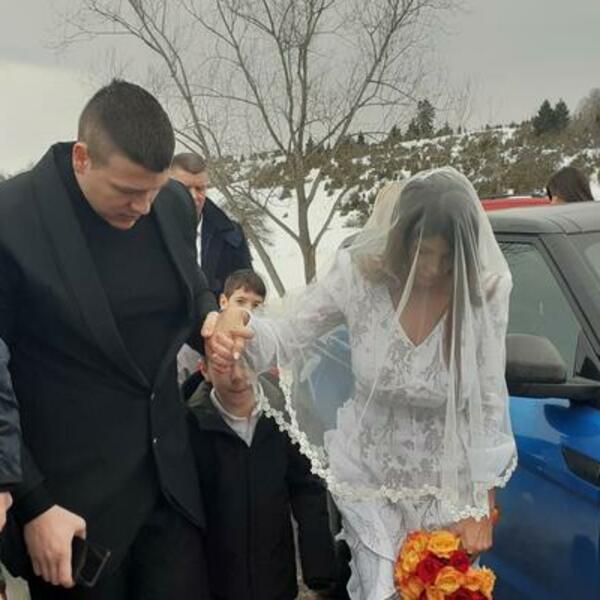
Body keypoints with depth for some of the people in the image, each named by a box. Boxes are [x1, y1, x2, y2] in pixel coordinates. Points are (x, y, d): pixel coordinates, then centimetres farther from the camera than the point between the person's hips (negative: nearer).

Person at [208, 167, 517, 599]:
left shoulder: (485, 291, -18)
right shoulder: (360, 273, -19)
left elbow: (489, 403, -12)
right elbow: (290, 337, -11)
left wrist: (480, 505, -8)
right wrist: (239, 324, -35)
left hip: (448, 482, 1)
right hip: (369, 473, 0)